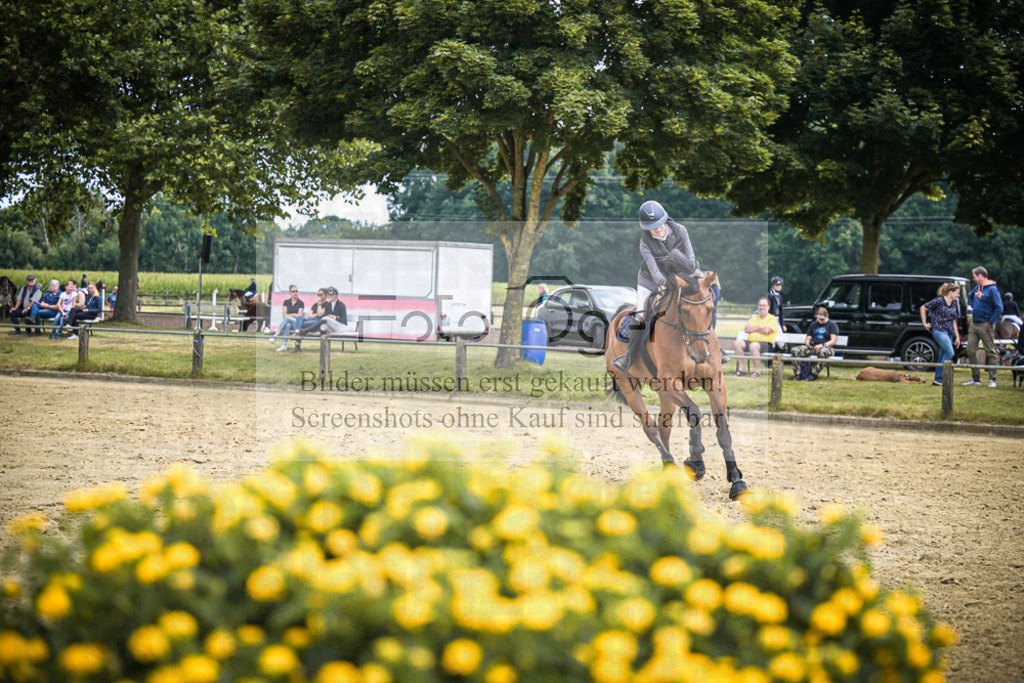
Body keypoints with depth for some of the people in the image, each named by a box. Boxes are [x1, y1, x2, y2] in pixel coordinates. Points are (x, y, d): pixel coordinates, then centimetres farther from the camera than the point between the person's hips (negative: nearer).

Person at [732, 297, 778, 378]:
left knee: (753, 345, -39)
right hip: (751, 341, 6)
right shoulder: (754, 318, 24)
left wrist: (753, 329, 3)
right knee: (737, 343, -19)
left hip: (766, 343, -6)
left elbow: (766, 331, -10)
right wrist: (759, 327, -1)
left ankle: (757, 370, -29)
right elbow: (746, 329, 10)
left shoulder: (772, 319, 6)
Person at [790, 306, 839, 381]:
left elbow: (833, 341, -4)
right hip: (812, 347, 5)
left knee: (823, 351, -44)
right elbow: (807, 339, 22)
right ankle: (798, 373, -24)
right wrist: (808, 343, -4)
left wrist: (822, 345, -19)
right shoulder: (813, 325, 22)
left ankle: (814, 375, -40)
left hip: (827, 347, -5)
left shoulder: (832, 325, 6)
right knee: (795, 350, -20)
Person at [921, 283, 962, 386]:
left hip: (949, 333, 8)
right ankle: (939, 377, -16)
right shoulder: (939, 301, -8)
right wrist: (924, 323, -2)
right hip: (939, 331, -8)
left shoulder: (954, 304, 13)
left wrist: (957, 337, 18)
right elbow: (923, 308, -2)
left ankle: (937, 380, 14)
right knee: (950, 353, -20)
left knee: (943, 357, 7)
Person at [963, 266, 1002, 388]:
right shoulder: (977, 287, 12)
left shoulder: (992, 290, -13)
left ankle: (992, 379, 2)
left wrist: (990, 323, -17)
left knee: (990, 352, -2)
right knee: (970, 350, 6)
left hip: (984, 326, -8)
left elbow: (999, 308, -19)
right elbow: (970, 296, 35)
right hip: (974, 324, 8)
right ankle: (976, 379, 13)